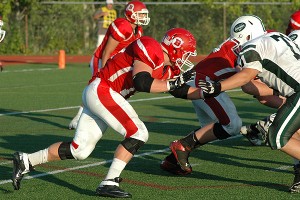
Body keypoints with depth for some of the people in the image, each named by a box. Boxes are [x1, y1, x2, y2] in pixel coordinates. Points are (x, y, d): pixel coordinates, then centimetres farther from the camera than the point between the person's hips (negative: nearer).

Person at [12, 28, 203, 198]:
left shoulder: (168, 69, 13)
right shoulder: (150, 49, -15)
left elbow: (182, 92, 24)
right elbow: (142, 83, -25)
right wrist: (172, 84, -16)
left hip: (96, 96, 10)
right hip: (101, 90, -10)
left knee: (79, 151, 10)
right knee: (138, 133, -14)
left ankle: (26, 161, 18)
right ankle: (109, 183, -13)